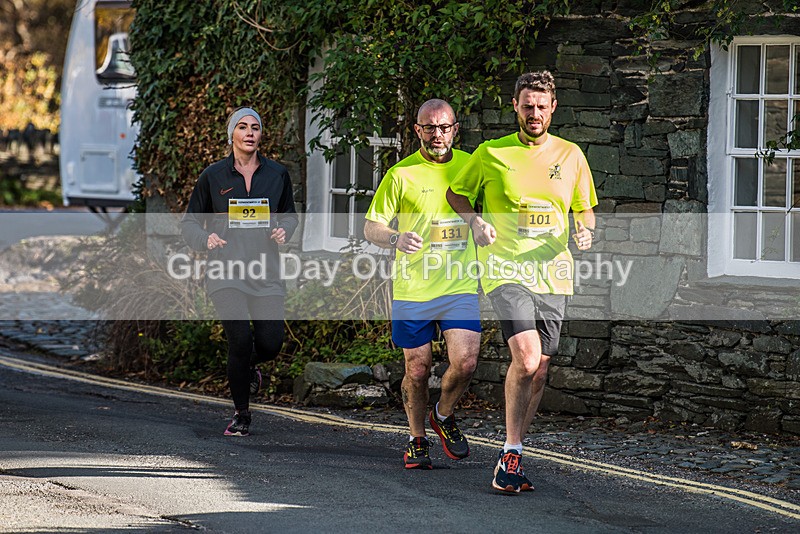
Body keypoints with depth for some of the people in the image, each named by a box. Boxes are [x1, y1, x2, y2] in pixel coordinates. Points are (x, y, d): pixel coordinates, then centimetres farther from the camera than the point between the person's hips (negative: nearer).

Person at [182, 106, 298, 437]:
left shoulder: (277, 174, 8)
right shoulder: (213, 176, 3)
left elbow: (289, 214, 20)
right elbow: (191, 221, 9)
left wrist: (284, 230, -2)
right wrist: (205, 239, -12)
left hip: (265, 272, 2)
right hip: (226, 270, -2)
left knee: (270, 344, -8)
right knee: (240, 340, -17)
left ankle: (248, 367, 32)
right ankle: (241, 416, 2)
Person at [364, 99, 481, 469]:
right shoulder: (401, 174, -2)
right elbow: (371, 227, -2)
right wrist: (396, 239, -21)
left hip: (461, 286, 1)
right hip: (412, 287, -1)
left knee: (465, 362, -13)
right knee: (417, 371, 4)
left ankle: (444, 416, 16)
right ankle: (417, 440, 25)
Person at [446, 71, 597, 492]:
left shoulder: (570, 155, 10)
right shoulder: (491, 154, 2)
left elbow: (584, 209, 20)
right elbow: (456, 193, 15)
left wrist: (585, 230, -2)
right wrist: (476, 222, -5)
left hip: (552, 275, 4)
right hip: (505, 268, -4)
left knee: (538, 370, 4)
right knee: (526, 358, -21)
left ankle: (511, 456, 17)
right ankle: (511, 454, -11)